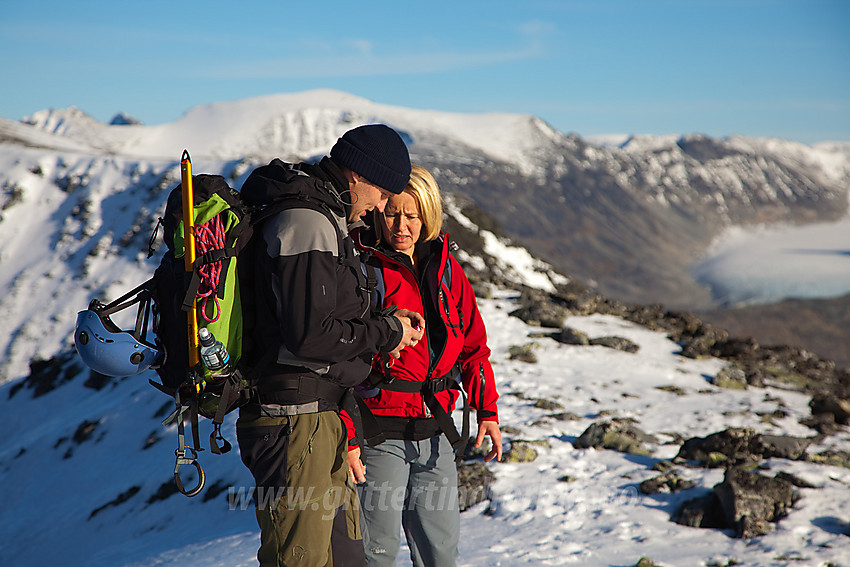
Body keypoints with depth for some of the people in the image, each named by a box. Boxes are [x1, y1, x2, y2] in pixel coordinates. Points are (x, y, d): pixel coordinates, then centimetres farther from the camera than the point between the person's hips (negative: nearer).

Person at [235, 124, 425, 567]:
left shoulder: (316, 215, 17)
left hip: (320, 418, 11)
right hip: (296, 421, -11)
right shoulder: (307, 222, -17)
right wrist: (387, 333, -10)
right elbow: (310, 335, -23)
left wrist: (381, 320, 9)